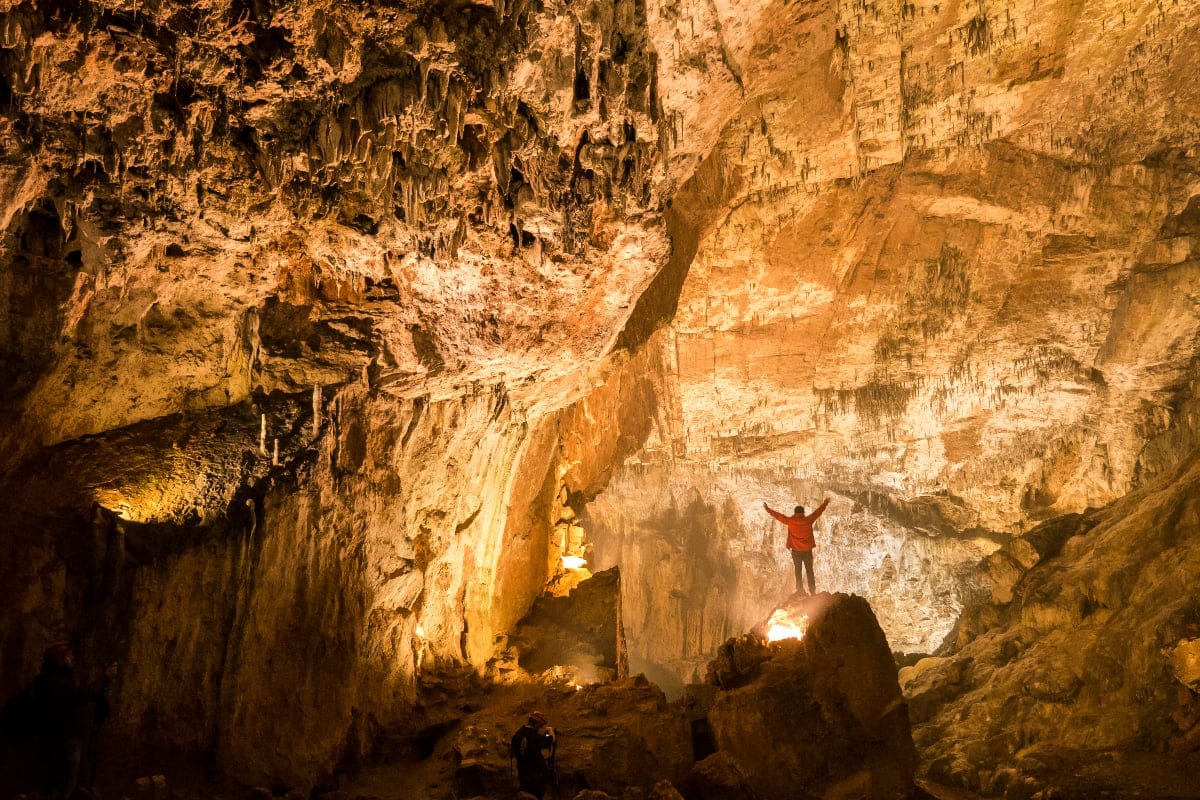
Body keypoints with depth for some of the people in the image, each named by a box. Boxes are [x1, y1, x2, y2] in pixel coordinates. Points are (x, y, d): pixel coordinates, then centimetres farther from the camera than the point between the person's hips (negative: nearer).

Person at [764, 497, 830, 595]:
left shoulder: (790, 521, -10)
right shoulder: (808, 520, -8)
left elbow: (778, 515, -2)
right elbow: (819, 511, 5)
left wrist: (767, 509, 10)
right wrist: (825, 503, 19)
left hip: (796, 551, 0)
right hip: (808, 550, 0)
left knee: (798, 571, 9)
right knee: (809, 570, 9)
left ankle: (800, 590, 5)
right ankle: (812, 590, 8)